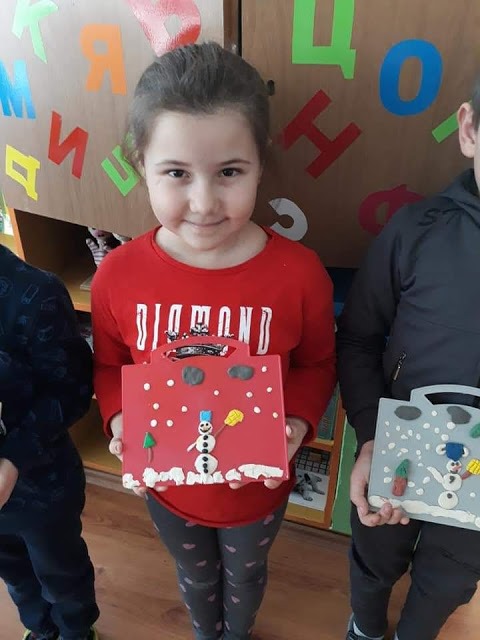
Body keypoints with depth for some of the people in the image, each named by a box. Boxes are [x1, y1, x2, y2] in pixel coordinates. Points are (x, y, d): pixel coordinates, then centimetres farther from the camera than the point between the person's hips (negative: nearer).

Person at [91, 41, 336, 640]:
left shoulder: (299, 273, -26)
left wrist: (298, 422, -25)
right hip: (166, 483, 1)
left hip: (259, 486, 0)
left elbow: (316, 364, -8)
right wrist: (119, 421, -21)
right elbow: (110, 365, -4)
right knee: (195, 577, 35)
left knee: (245, 576, 34)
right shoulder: (117, 275, -22)